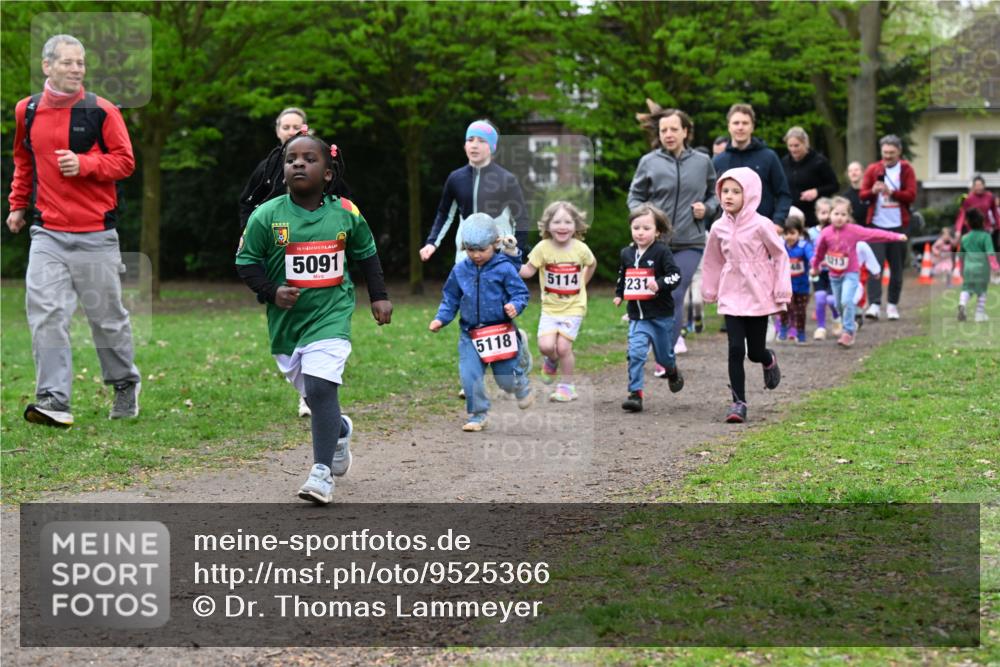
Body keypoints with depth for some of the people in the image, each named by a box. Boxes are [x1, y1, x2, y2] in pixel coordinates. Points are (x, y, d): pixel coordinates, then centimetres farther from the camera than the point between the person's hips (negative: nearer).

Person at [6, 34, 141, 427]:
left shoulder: (101, 111, -4)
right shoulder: (27, 111, 7)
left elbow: (125, 160, -4)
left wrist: (84, 164, -18)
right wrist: (18, 205, 22)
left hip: (96, 235, -2)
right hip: (47, 233, 3)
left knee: (106, 315, 7)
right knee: (45, 313, -10)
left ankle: (126, 384, 30)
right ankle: (54, 400, -11)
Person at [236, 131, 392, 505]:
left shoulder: (345, 213, -1)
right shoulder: (266, 216, -7)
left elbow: (366, 254, 15)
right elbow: (246, 262, 0)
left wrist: (379, 296, 14)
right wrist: (272, 292, -14)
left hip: (330, 315, -2)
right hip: (286, 319, 2)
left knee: (321, 388, -18)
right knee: (312, 394, 14)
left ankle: (322, 471, -13)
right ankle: (340, 431, 48)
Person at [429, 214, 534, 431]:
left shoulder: (504, 268, -8)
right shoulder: (459, 271, 3)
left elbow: (521, 293, -5)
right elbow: (450, 299, 12)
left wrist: (515, 306, -25)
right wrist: (441, 319, 0)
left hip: (500, 331, -3)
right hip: (470, 334, 3)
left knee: (506, 378, 7)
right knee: (470, 376, -11)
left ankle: (522, 386, 42)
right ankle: (479, 414, 5)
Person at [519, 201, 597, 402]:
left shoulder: (581, 249, -8)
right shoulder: (543, 248, -10)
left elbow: (592, 264, 13)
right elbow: (527, 271, -8)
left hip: (573, 307, -1)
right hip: (550, 306, 1)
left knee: (563, 346, -11)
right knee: (545, 345, -14)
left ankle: (567, 386, 10)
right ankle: (551, 360, 24)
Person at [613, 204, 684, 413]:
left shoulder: (662, 252, -11)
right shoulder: (626, 253, 5)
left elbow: (675, 275, -18)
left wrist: (659, 284, -33)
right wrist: (618, 294, 18)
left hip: (661, 314, -2)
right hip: (637, 315, 3)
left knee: (664, 354, 15)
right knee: (636, 353, -14)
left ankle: (672, 373, 49)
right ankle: (635, 394, -14)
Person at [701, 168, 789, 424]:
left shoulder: (760, 225, -11)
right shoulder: (719, 228, 1)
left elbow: (780, 255, -5)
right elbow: (714, 261, 15)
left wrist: (783, 291, -7)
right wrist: (709, 291, 17)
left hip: (758, 297, -3)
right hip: (731, 298, 3)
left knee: (755, 352, 5)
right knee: (735, 349, -6)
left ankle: (769, 360, 42)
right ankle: (738, 402, 1)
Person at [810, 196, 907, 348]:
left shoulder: (853, 230, -12)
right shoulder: (826, 234, -5)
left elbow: (874, 234, -16)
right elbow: (819, 252, 11)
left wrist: (896, 237, -21)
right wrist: (815, 267, 25)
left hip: (850, 274, -4)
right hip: (834, 275, 4)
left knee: (847, 301, -19)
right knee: (838, 304, 11)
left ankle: (848, 332, -10)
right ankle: (850, 326, 33)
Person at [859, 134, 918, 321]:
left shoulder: (906, 170, 4)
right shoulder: (873, 169, 6)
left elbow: (911, 195, -5)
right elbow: (862, 195, 4)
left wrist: (891, 191, -20)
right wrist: (873, 191, -18)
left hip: (898, 225, 0)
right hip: (876, 224, 0)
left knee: (897, 267, 7)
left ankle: (893, 305, 18)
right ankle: (875, 304, -14)